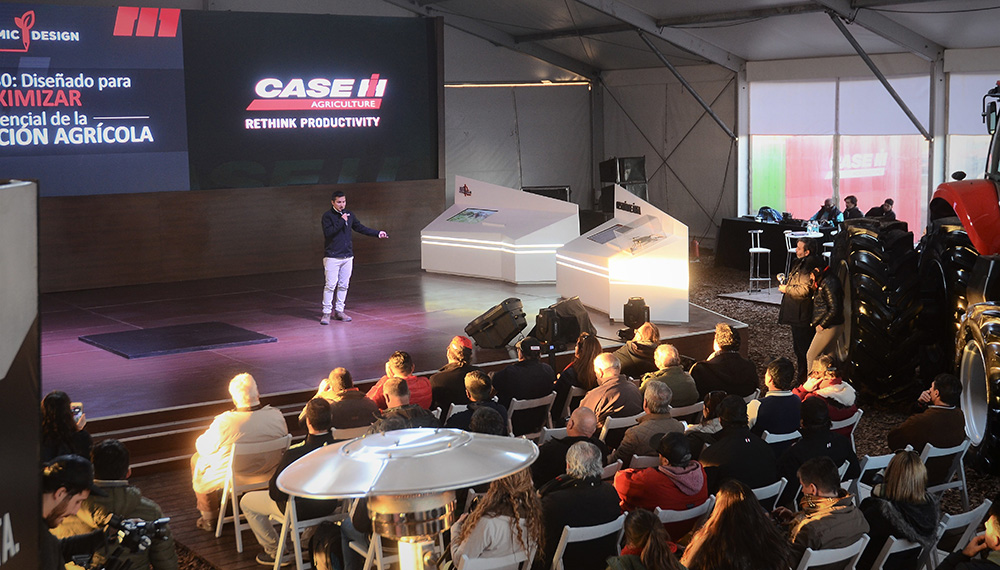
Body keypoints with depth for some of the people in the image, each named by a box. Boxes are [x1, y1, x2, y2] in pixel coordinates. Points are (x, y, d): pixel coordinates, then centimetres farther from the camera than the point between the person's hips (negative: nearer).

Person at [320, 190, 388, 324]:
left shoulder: (349, 215, 11)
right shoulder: (327, 216, -6)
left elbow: (360, 228, 21)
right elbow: (328, 232, -20)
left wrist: (377, 233, 20)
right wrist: (341, 221, -18)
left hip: (347, 256, 6)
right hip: (332, 257, -6)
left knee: (343, 285, 8)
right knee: (331, 285, -8)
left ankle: (339, 311, 17)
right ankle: (326, 312, -2)